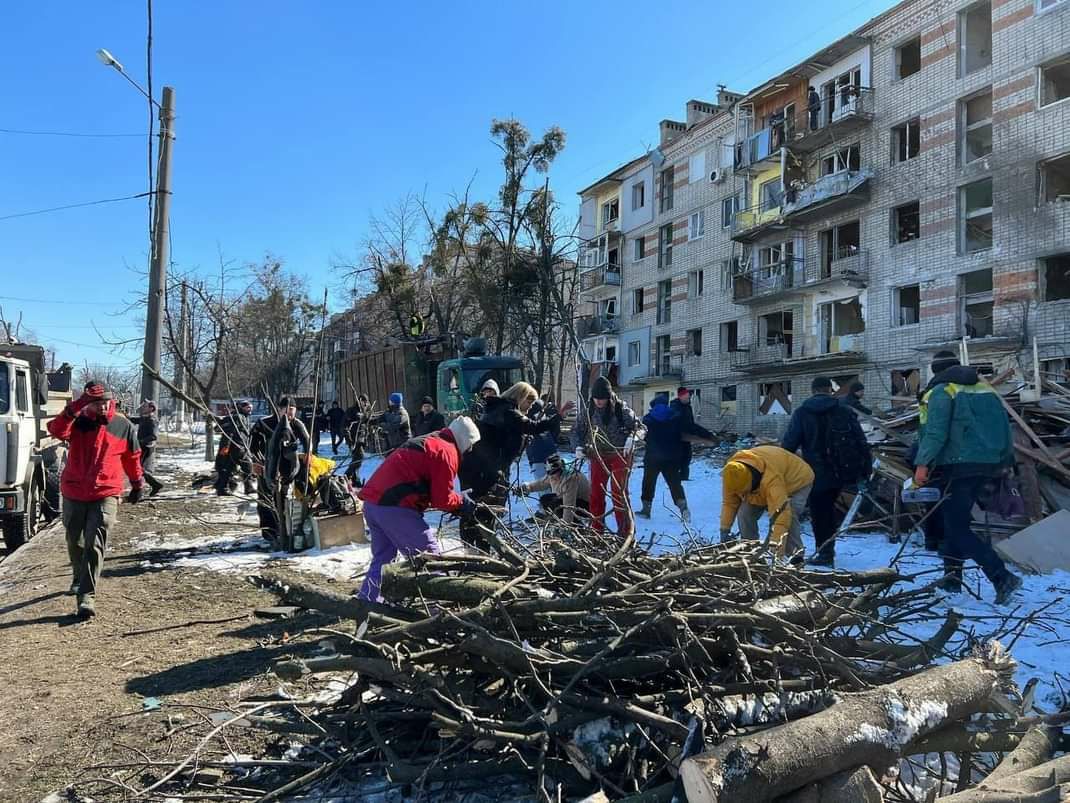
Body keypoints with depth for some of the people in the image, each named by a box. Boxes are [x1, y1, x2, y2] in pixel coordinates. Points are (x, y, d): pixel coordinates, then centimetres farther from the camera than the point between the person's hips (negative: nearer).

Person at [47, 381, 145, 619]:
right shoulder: (77, 422, -2)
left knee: (95, 545, -12)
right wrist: (74, 409, -37)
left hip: (106, 495, -2)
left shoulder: (124, 427, -1)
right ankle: (79, 579, 44)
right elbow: (57, 430, -25)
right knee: (75, 542, 19)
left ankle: (87, 596, -12)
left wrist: (137, 484, 19)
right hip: (74, 495, 2)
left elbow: (132, 458, 12)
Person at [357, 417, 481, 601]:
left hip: (372, 502, 10)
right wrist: (461, 501, 10)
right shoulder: (447, 451, -5)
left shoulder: (427, 442, 24)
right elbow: (442, 499, -8)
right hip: (394, 508, -10)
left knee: (382, 558, 21)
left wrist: (455, 503, 18)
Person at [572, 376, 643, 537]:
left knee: (619, 492, -7)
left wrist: (631, 437, -29)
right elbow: (577, 430, 4)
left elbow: (639, 427, -9)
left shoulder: (621, 409, -13)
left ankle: (626, 530, 1)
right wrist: (578, 446, -14)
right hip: (598, 456, 4)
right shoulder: (588, 410, -5)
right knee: (596, 492, 5)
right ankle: (597, 528, 18)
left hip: (620, 455, -3)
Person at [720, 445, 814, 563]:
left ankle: (796, 557, -17)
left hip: (797, 481, -6)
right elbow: (729, 503, -13)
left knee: (788, 516, -30)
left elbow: (781, 513, -51)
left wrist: (776, 549, -54)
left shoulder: (771, 478, -47)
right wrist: (724, 530, -18)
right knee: (744, 513, -15)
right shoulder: (732, 473, -27)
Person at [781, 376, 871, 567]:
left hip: (818, 474, -4)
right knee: (828, 507, 19)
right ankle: (828, 549, 25)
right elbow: (861, 442, 3)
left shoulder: (801, 413, -1)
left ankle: (824, 553, 8)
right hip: (844, 471, 4)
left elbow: (788, 445, -5)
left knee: (819, 512, 7)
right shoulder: (845, 410, 4)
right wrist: (866, 470, 8)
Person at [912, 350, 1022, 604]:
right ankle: (953, 576, 21)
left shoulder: (940, 392, -6)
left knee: (957, 529, -5)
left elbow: (935, 432, -18)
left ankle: (1002, 577, -15)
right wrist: (1005, 460, 22)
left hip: (956, 467, -8)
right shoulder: (987, 389, 15)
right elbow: (1005, 428, 16)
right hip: (987, 467, 8)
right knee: (957, 521, 18)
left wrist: (922, 463, -19)